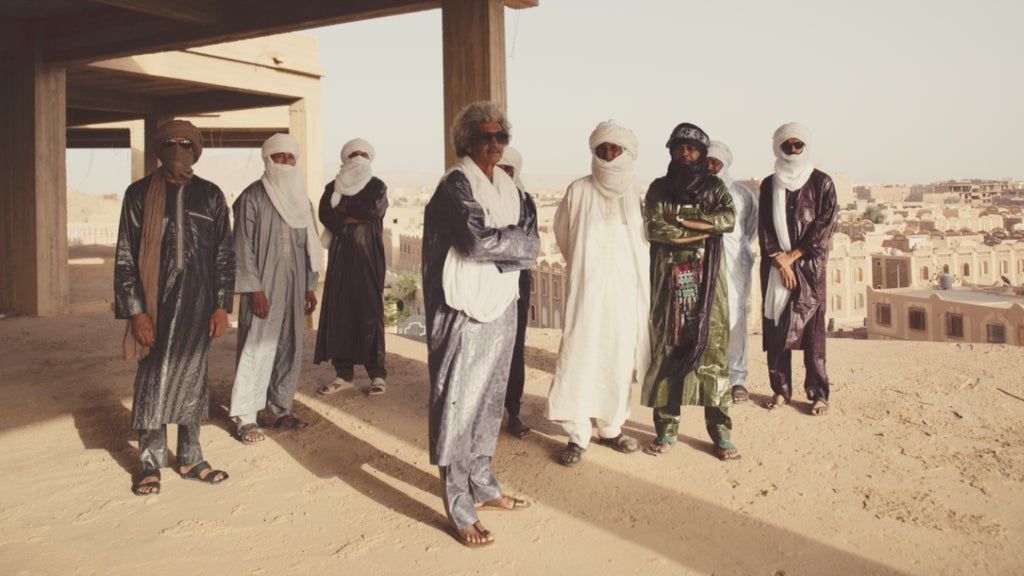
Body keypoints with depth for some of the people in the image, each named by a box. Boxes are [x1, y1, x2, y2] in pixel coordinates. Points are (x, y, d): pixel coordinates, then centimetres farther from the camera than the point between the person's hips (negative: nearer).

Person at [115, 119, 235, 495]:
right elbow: (126, 257, 0)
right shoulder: (140, 194, 1)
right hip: (156, 303, -2)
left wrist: (221, 306, 1)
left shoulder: (210, 195, 7)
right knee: (154, 379, 2)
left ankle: (189, 459, 22)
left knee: (192, 377, 10)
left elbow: (224, 255, 8)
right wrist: (136, 311, -7)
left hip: (198, 304, 2)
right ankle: (151, 463, 15)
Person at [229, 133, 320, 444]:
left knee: (290, 348, 8)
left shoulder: (300, 198, 12)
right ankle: (245, 417, 2)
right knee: (256, 348, -5)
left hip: (294, 286, 6)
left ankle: (279, 409, 19)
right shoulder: (252, 197, -6)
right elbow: (244, 247, -9)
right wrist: (254, 289, -14)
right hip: (263, 286, -6)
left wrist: (310, 286, 11)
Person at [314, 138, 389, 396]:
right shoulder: (332, 188, 13)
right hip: (341, 255, 3)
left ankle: (378, 374, -3)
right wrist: (356, 218, -13)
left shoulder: (377, 186, 9)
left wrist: (343, 210, -4)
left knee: (370, 311, -7)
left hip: (368, 255, -2)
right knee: (338, 310, -2)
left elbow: (374, 211, -11)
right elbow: (326, 215, -4)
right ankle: (343, 373, 4)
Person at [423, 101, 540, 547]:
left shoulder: (508, 187, 13)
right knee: (458, 404, -3)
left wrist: (496, 244, -14)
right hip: (464, 311, -7)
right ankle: (459, 509, 4)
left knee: (489, 400, 14)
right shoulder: (456, 184, -8)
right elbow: (477, 240, -23)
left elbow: (531, 247, 3)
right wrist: (515, 240, -7)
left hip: (501, 307, 8)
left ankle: (482, 486, 28)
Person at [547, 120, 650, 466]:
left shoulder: (636, 196, 7)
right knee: (579, 357, -7)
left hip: (625, 290, 3)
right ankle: (577, 435, 1)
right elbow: (563, 236, 10)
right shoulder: (579, 191, 0)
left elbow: (644, 242, 14)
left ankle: (610, 428, 20)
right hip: (587, 288, -3)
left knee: (619, 359, 6)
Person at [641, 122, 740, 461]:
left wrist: (679, 220, -12)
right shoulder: (659, 188, 10)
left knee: (711, 351, -4)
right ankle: (666, 430, 8)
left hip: (707, 280, 0)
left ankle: (721, 433, 3)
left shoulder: (715, 187, 12)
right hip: (669, 279, 0)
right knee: (667, 351, -1)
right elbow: (654, 229, -6)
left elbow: (729, 219, -8)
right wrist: (703, 228, -7)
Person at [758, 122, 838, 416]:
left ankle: (818, 393, 2)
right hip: (776, 264, 2)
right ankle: (780, 389, 9)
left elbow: (826, 225, -4)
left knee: (811, 326, -4)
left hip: (810, 263, -2)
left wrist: (793, 256, -9)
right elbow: (765, 227, 4)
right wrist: (780, 261, -8)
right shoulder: (769, 185, 9)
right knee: (776, 326, 1)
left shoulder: (821, 182, 3)